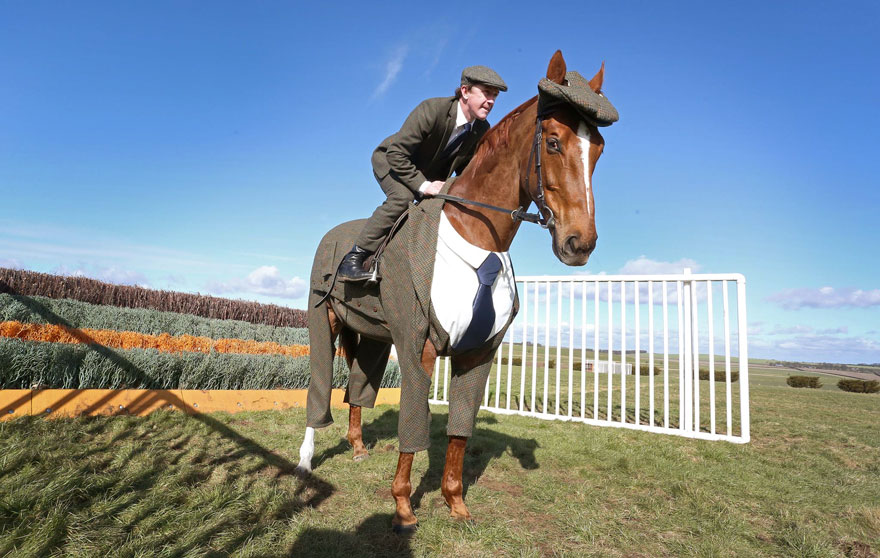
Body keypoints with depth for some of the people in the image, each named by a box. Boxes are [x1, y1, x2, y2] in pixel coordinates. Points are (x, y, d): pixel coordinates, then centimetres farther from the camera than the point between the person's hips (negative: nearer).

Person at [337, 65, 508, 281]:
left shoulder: (482, 130, -13)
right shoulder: (431, 110, -31)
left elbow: (467, 171, 3)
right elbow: (396, 153, -32)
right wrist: (422, 185, -35)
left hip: (431, 173, 6)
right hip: (390, 161, -6)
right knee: (402, 197, -32)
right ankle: (353, 259, -25)